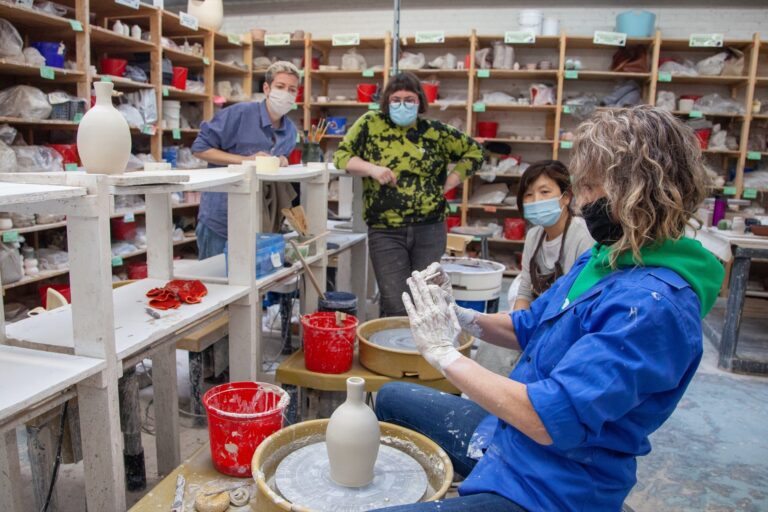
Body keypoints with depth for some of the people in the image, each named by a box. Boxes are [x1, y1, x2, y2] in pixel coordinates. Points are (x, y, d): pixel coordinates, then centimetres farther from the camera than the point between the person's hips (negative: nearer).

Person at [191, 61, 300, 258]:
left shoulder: (290, 131, 4)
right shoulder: (239, 113, -14)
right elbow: (200, 148, -12)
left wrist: (282, 163, -6)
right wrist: (245, 160, -20)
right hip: (220, 218, -5)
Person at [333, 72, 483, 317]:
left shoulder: (435, 131, 4)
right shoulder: (371, 124, 3)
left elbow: (474, 152, 13)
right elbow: (341, 155, 2)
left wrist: (449, 183, 3)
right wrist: (371, 168, -15)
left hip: (429, 229, 2)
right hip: (385, 231, -1)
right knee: (397, 308, -2)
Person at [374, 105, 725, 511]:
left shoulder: (654, 304, -29)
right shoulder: (603, 258, 0)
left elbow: (549, 419, -33)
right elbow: (528, 327, 11)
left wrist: (444, 352, -24)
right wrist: (459, 317, -8)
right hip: (505, 436, 9)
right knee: (392, 398, 23)